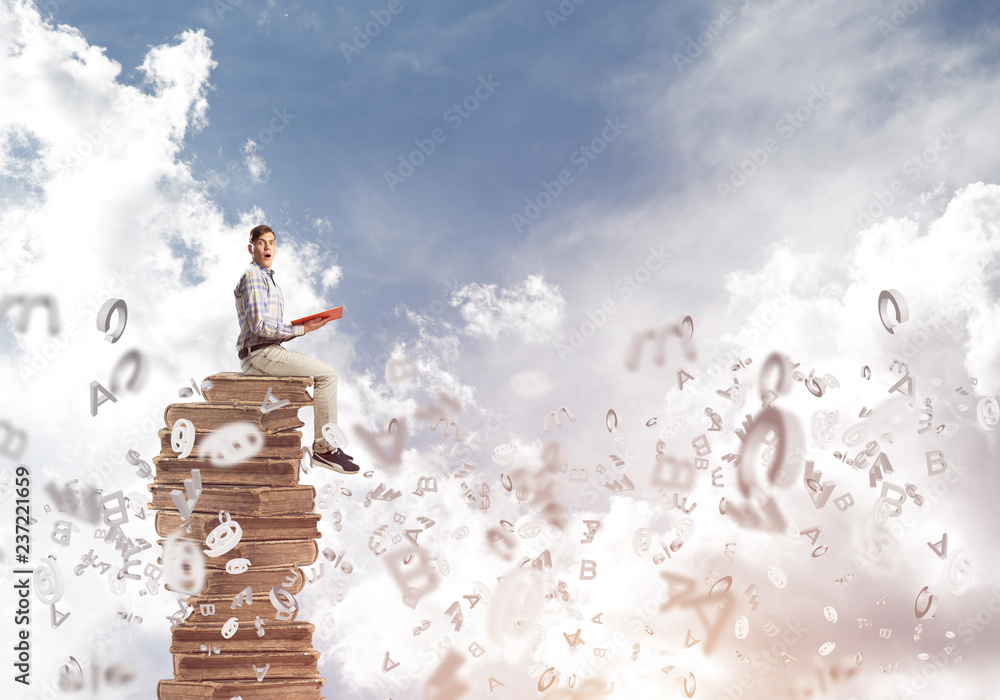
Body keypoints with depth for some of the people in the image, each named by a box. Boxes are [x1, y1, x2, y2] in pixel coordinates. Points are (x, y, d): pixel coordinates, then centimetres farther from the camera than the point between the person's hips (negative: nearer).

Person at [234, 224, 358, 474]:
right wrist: (300, 329, -15)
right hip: (259, 353, -10)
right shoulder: (253, 277, -10)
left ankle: (325, 445, 10)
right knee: (327, 373, -17)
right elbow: (259, 326, -20)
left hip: (269, 351, 10)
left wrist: (303, 326, 8)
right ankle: (323, 449, -14)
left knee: (327, 373, 12)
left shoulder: (267, 278, 23)